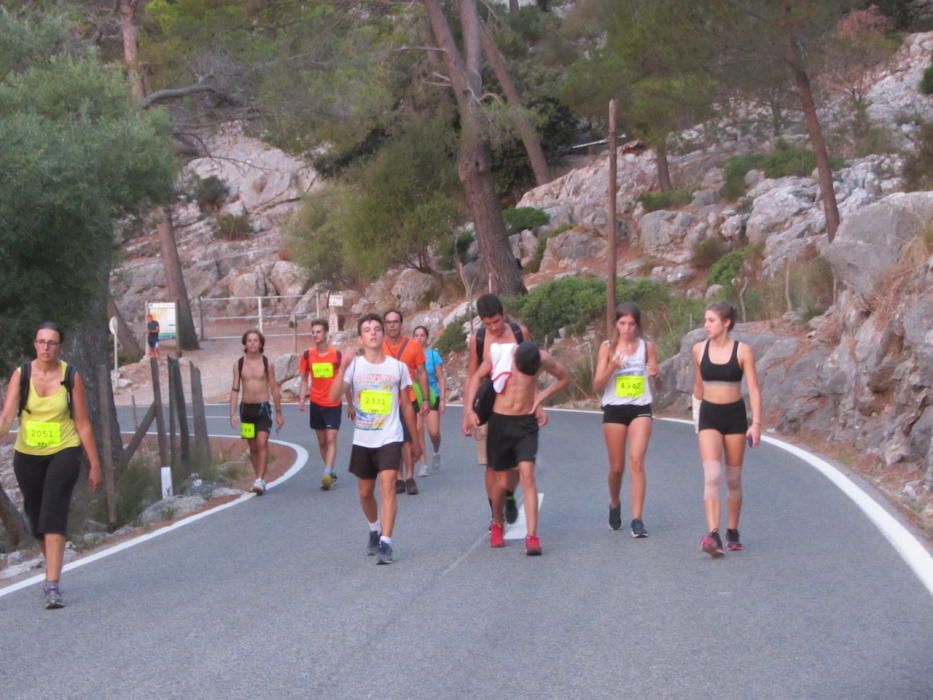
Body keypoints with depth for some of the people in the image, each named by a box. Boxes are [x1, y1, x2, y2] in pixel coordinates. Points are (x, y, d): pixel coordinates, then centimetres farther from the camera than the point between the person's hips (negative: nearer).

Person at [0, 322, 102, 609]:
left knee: (54, 514, -17)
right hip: (27, 456, 3)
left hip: (63, 453, -3)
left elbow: (82, 423, -2)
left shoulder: (71, 377, -6)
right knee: (36, 517, 14)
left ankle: (52, 585, -21)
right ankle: (53, 572, 37)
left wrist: (94, 464, 0)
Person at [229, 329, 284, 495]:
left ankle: (260, 480, -16)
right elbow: (235, 389, 5)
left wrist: (279, 413, 5)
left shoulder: (267, 363, -1)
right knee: (253, 447, 9)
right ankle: (260, 479, 20)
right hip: (246, 408, 3)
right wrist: (233, 413, -3)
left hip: (263, 407, -3)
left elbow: (274, 388, 4)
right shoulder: (238, 364, 4)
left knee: (262, 443, -15)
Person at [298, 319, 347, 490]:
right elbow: (304, 379, 9)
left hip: (333, 404, -3)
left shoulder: (336, 354, -5)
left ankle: (327, 474, -18)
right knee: (322, 441, 9)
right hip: (316, 404, 3)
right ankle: (330, 473, 20)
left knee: (331, 439, -11)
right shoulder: (307, 355, 1)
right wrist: (302, 399, -4)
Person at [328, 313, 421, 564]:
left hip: (390, 439, -2)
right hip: (362, 440, 2)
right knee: (365, 492, 14)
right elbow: (333, 396, -16)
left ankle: (385, 544, -17)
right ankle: (375, 531, 40)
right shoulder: (354, 365, -3)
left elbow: (406, 406, 8)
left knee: (387, 486, -17)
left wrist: (415, 441, 11)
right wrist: (342, 367, -29)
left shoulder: (398, 367, 0)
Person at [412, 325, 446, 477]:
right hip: (415, 397, 1)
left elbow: (441, 378, 1)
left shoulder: (433, 355, -1)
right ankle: (424, 464, 6)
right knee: (418, 431, -3)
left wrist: (443, 399, -4)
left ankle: (436, 454, 23)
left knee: (434, 432, -7)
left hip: (432, 396, -1)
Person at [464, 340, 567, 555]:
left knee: (527, 475, -15)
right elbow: (478, 376, 4)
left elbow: (563, 378, 9)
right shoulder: (496, 352, -12)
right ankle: (497, 524, 36)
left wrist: (540, 398, -3)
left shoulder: (543, 359, -11)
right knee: (501, 482, 8)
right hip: (500, 422, 1)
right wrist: (469, 410, -2)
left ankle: (532, 536, -17)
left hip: (526, 422, 0)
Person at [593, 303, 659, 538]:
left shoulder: (646, 346, 3)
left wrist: (654, 372, -9)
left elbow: (655, 374, 14)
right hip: (614, 410, 0)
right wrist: (612, 367, -18)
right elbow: (597, 385, -1)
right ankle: (614, 505, 37)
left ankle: (637, 520, -15)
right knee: (617, 467, 8)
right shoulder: (608, 347, 1)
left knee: (637, 461, -15)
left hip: (640, 408, 0)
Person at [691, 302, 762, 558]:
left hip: (735, 415, -1)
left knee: (733, 479, 9)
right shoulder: (699, 349, 2)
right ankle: (713, 535, -24)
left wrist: (756, 423, -14)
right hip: (709, 415, 1)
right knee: (712, 476, -15)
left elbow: (754, 389, -6)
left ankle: (733, 532, 24)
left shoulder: (743, 351, -5)